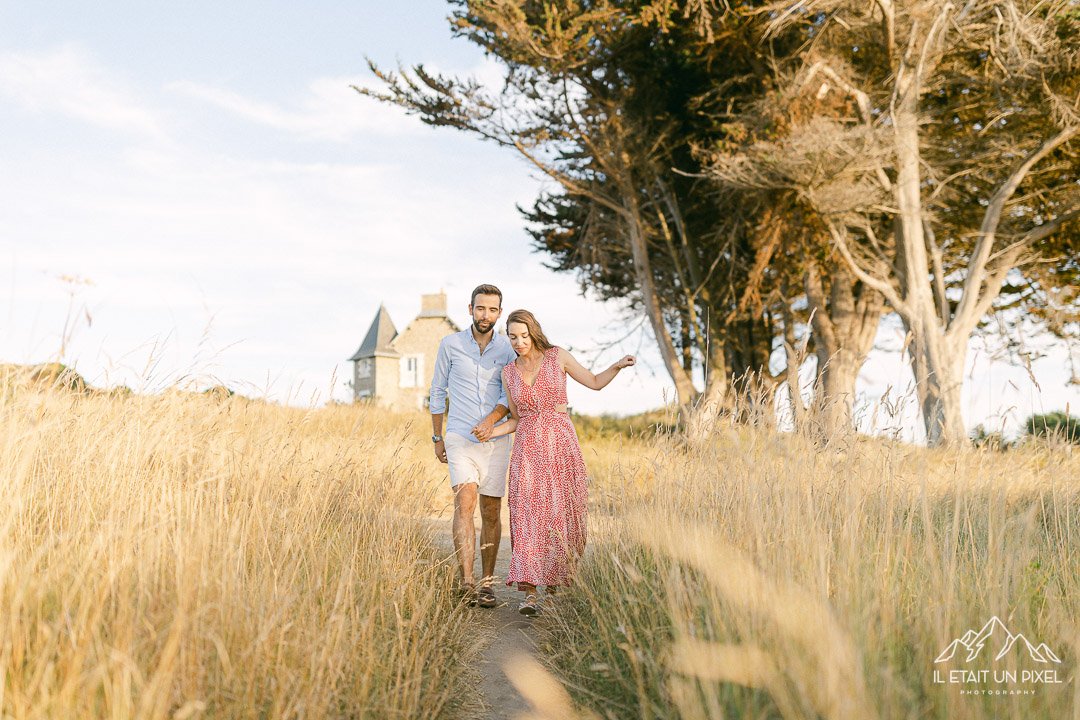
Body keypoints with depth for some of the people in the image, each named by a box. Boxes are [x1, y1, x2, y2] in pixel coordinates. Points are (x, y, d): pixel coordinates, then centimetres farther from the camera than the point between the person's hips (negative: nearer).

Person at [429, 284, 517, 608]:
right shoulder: (450, 344, 1)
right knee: (465, 501, -19)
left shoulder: (508, 348, 3)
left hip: (496, 440, 2)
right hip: (459, 439, -2)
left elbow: (510, 394, -5)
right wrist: (437, 438, 10)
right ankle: (467, 583, -24)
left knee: (491, 512, 6)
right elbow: (438, 391, 9)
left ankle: (487, 583, 18)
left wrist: (490, 421, -23)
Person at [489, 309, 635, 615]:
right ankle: (529, 593, -15)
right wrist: (488, 433, -3)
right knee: (527, 517, -12)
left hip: (561, 444, -1)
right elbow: (516, 419, 13)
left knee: (561, 515, 5)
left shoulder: (558, 357, 3)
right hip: (528, 449, 1)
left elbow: (595, 382, 10)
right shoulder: (508, 372, 9)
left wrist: (618, 365, -7)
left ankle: (555, 574, 31)